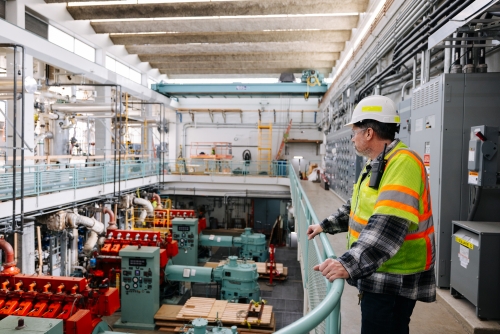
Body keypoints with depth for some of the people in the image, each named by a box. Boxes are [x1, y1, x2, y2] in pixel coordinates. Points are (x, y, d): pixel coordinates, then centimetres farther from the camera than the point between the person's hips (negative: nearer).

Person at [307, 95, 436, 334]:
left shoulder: (402, 163, -23)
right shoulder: (377, 164, 13)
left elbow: (390, 225, -36)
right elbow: (359, 207, 25)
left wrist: (349, 264, -43)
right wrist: (326, 225, 24)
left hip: (394, 280, -10)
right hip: (379, 274, 10)